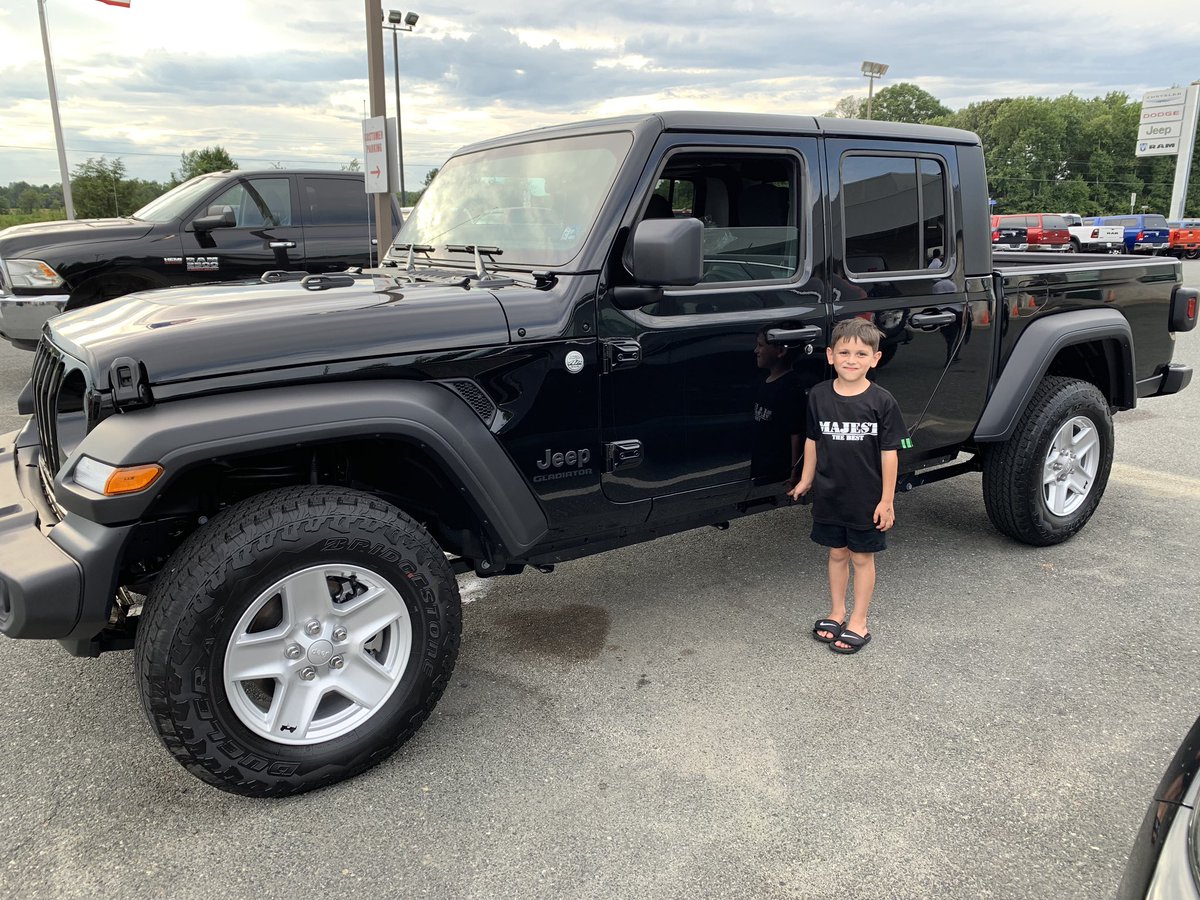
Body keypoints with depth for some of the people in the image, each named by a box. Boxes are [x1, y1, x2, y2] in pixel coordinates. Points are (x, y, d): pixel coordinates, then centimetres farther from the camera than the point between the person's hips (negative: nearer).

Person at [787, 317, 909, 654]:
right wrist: (806, 479, 11)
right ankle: (837, 612, 33)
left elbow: (889, 452, -9)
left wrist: (887, 500, -8)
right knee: (837, 553, 17)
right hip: (829, 495, 3)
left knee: (862, 557, 10)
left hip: (867, 497, -3)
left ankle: (858, 621, 23)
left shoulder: (881, 401, -12)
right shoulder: (818, 396, -4)